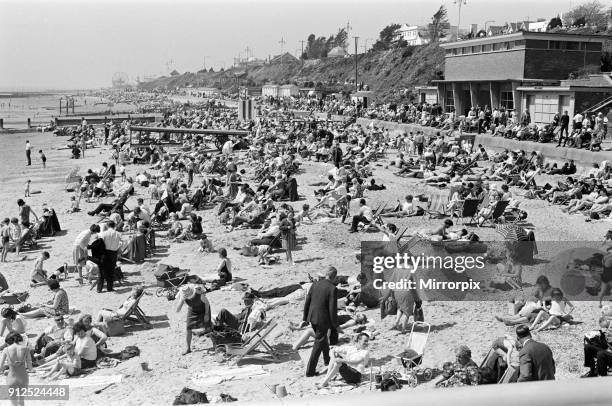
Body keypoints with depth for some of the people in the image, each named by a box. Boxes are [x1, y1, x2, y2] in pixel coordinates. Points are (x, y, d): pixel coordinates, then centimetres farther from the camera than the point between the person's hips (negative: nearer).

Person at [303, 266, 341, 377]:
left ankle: (328, 361, 47)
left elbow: (307, 302, 6)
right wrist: (336, 326, -8)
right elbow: (332, 309, -18)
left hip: (312, 318, 7)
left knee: (323, 339, 27)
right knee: (318, 345, 5)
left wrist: (305, 317, 18)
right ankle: (310, 371, 9)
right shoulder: (333, 289, -17)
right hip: (323, 320, -7)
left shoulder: (315, 284, 0)